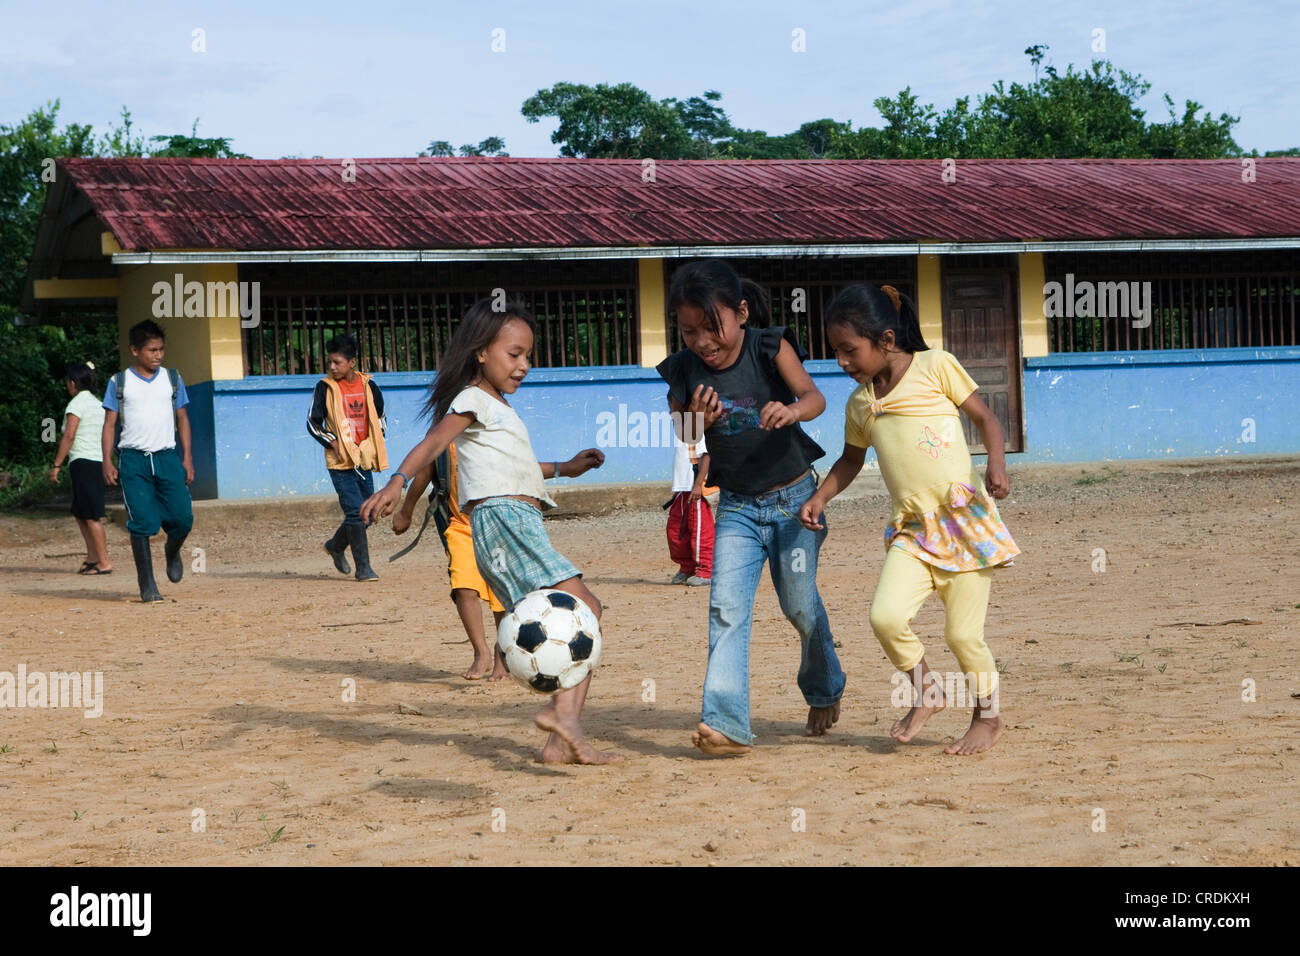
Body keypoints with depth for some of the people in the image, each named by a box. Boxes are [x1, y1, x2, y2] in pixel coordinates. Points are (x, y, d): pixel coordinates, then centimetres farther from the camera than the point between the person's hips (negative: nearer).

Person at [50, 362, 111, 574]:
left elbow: (69, 437, -16)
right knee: (80, 513, 17)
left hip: (83, 461, -9)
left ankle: (105, 563, -7)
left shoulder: (76, 404, -9)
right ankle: (93, 557, 17)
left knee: (92, 516, -6)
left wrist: (56, 465, -14)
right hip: (99, 461, 9)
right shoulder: (98, 405, 16)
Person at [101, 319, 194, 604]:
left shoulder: (172, 378, 11)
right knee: (142, 522, -8)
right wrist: (107, 462, -4)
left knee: (183, 517, -6)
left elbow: (182, 419, 15)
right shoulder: (119, 383, 5)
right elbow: (109, 423, 5)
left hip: (167, 456, 2)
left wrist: (187, 457, 7)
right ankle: (147, 585, 1)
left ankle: (172, 552, 28)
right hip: (133, 458, -2)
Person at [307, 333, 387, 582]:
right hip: (340, 461, -4)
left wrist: (374, 445, 4)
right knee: (355, 511, -12)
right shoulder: (325, 388, -3)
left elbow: (380, 418, 19)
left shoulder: (368, 385, 6)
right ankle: (363, 567, -8)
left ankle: (336, 546, 33)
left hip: (364, 459, 4)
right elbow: (313, 423, 0)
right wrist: (333, 443, -13)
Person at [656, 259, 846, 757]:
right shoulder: (684, 372, -6)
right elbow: (681, 444, -3)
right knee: (726, 606, -13)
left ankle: (824, 690, 33)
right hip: (736, 507, 2)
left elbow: (813, 396, -25)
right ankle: (726, 723, -17)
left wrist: (791, 410, -48)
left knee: (800, 605, 5)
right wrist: (696, 423, -26)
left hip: (793, 496, -2)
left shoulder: (770, 348, -12)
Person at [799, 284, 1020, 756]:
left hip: (964, 518, -4)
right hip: (912, 529, 4)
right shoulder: (859, 403, 13)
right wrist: (819, 498, 15)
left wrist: (997, 463, -15)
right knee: (886, 616, -17)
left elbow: (985, 417, 1)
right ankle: (926, 692, 9)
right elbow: (851, 459, 28)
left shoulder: (935, 366, -2)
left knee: (963, 633, -3)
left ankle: (987, 717, 21)